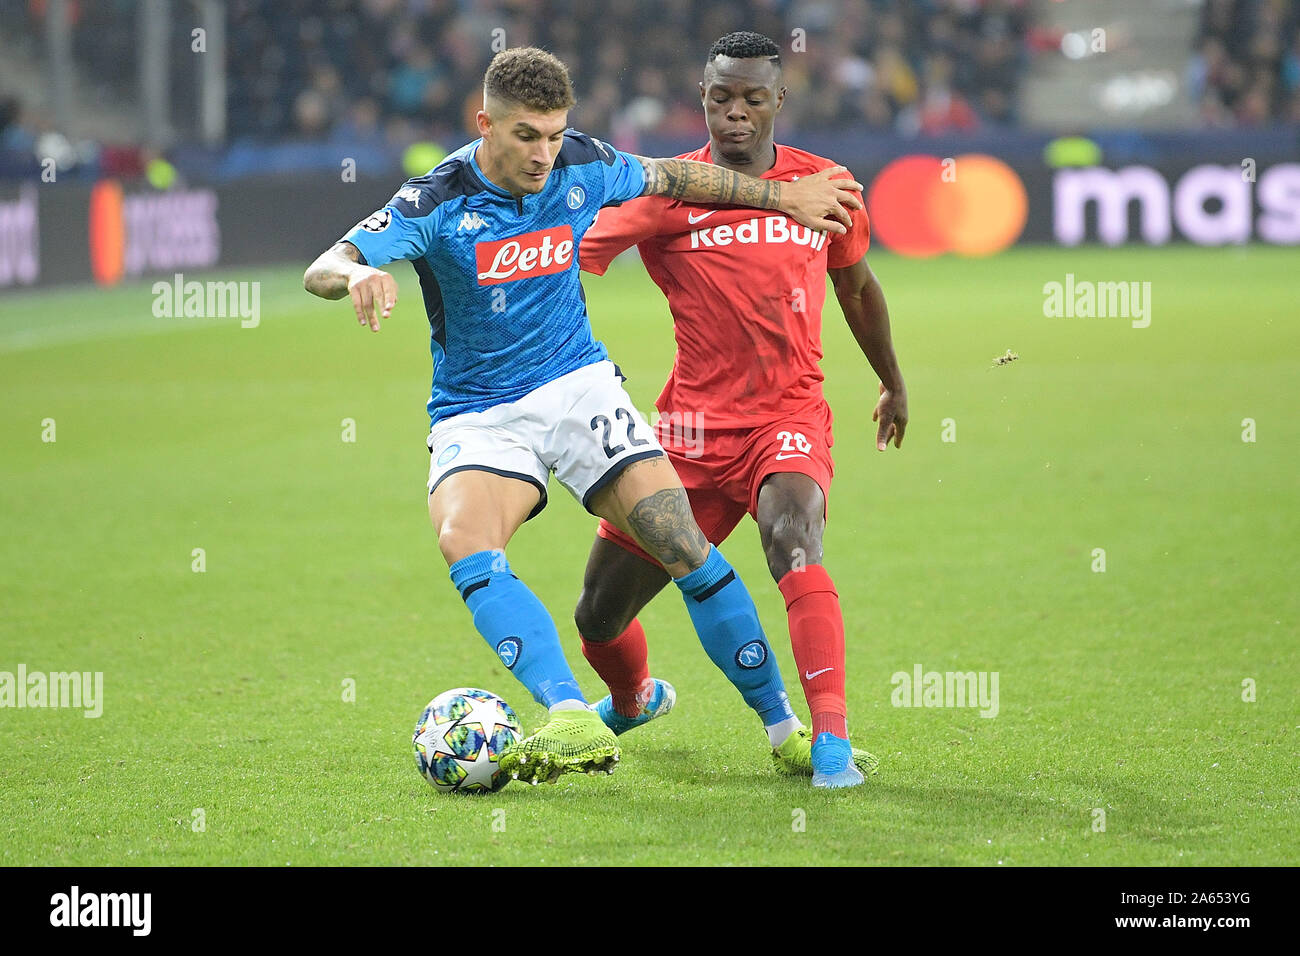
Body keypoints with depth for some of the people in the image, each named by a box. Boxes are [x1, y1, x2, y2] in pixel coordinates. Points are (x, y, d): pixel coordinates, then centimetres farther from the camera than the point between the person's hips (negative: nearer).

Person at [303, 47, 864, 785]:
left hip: (578, 386, 2)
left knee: (687, 550, -10)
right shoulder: (438, 202, -16)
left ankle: (782, 723, 5)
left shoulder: (583, 168, -5)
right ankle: (574, 721, -43)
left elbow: (672, 178, 14)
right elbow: (323, 268, -25)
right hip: (477, 414, -2)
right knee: (465, 545, -32)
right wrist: (357, 276, -49)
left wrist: (783, 195, 20)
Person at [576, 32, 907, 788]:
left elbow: (857, 284, 22)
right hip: (695, 425, 1)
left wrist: (893, 382, 34)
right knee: (599, 617, 8)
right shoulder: (668, 189, -4)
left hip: (791, 414, -1)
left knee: (793, 540, -34)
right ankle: (630, 700, 44)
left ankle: (831, 741, -37)